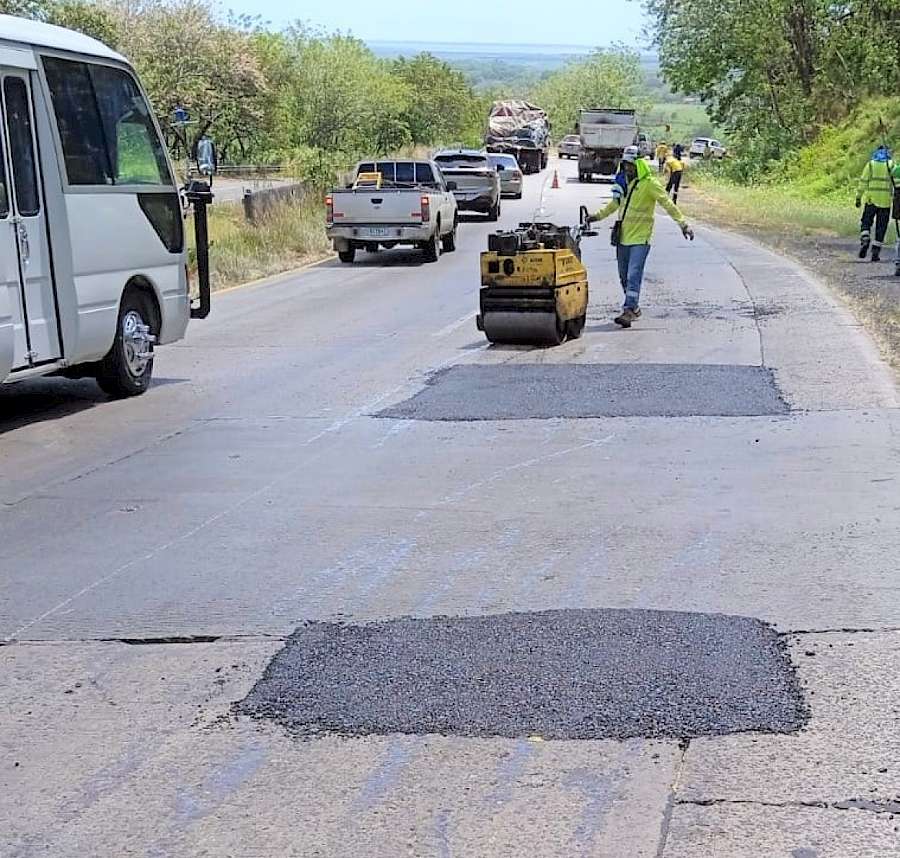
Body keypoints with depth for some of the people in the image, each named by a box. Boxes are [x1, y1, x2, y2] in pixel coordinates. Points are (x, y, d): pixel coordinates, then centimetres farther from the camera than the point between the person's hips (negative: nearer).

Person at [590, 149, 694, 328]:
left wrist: (683, 224, -18)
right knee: (624, 277, 14)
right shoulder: (624, 182, 11)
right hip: (623, 238, 7)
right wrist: (598, 216, 35)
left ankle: (629, 311, -21)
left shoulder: (650, 183, -9)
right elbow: (615, 203, 29)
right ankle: (634, 308, 29)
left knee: (634, 276, -16)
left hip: (640, 239, -7)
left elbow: (668, 204, -11)